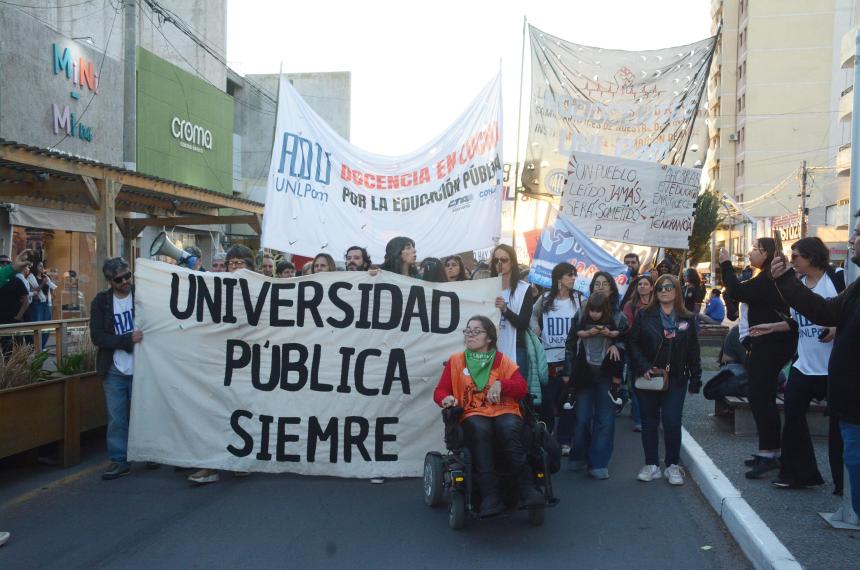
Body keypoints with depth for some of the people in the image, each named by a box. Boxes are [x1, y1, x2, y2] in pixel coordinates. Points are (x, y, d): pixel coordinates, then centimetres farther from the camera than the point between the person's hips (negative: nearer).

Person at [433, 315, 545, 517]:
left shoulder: (503, 361, 13)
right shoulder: (455, 360, 14)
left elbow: (522, 388, 1)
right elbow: (440, 391, 9)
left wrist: (501, 383, -17)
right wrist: (446, 399, -14)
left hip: (504, 412, 0)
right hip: (472, 415, 0)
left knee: (509, 428, -36)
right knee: (480, 430, -36)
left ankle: (527, 489, -33)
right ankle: (491, 497, -40)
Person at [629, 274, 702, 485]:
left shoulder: (688, 319, 5)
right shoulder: (644, 316, 1)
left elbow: (693, 352, 7)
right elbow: (632, 343, -3)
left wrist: (695, 379, 4)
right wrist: (643, 367, -13)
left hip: (675, 380, 0)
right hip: (647, 379, 0)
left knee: (672, 423, -3)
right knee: (649, 423, 7)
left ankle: (673, 466, 13)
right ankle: (652, 465, 18)